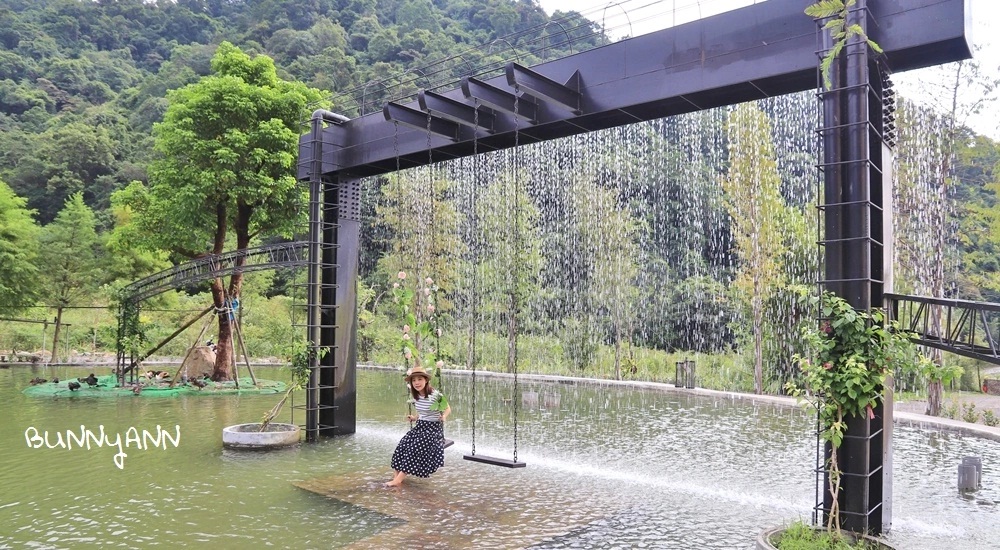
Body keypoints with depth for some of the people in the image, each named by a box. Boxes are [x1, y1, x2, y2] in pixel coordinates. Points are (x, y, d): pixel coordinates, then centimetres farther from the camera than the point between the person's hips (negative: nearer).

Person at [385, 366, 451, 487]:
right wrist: (414, 417, 6)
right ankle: (397, 476, -16)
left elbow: (447, 408, -6)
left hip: (434, 428, -7)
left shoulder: (436, 395, -17)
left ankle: (398, 480, -19)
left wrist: (444, 416, -25)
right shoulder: (416, 396, 4)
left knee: (414, 448, -23)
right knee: (402, 445, -16)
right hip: (420, 426, 7)